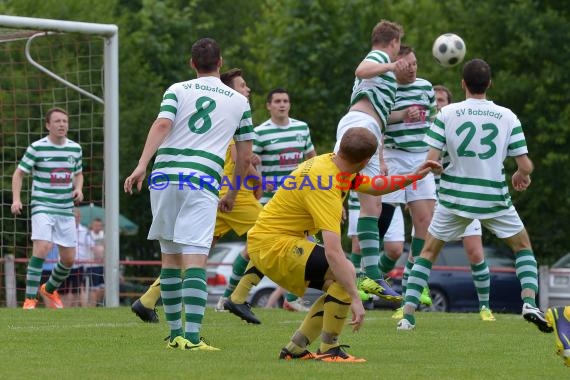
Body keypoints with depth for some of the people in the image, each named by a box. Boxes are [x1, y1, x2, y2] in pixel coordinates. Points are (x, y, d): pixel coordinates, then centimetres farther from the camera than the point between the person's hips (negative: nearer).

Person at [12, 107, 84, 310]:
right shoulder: (37, 148, -6)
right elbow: (19, 173, 1)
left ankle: (50, 289, 35)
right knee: (42, 248, -24)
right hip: (43, 207, -5)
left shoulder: (75, 148, 7)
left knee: (69, 259, 7)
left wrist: (78, 189, 2)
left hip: (66, 210, 5)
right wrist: (16, 199, -12)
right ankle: (30, 299, -18)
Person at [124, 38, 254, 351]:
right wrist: (232, 194, 28)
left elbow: (162, 125, -7)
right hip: (203, 181, -2)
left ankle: (175, 333, 18)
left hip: (165, 174, 2)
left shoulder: (177, 90, 12)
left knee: (170, 257, 13)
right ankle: (191, 336, -24)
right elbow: (245, 155, 16)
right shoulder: (239, 101, 15)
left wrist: (142, 165, -15)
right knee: (195, 260, -10)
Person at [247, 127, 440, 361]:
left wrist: (414, 177, 10)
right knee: (346, 273, -22)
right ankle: (329, 350, -15)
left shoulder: (332, 163, 2)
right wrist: (355, 299, -35)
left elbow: (374, 187, 21)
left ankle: (294, 349, 13)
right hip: (272, 244, -10)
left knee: (340, 286, 12)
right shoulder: (326, 189, -27)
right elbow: (333, 252, -35)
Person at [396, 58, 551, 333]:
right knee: (523, 246, 20)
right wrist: (521, 176, 19)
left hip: (455, 198, 0)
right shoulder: (507, 117, -4)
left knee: (428, 251, 16)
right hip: (495, 199, 0)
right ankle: (529, 302, -1)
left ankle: (408, 313, 5)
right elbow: (525, 165, -5)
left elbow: (430, 161, -10)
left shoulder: (447, 114, -7)